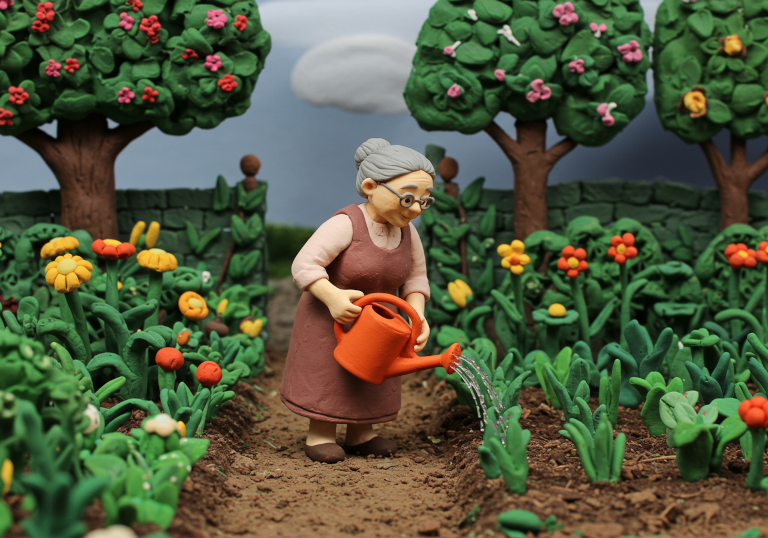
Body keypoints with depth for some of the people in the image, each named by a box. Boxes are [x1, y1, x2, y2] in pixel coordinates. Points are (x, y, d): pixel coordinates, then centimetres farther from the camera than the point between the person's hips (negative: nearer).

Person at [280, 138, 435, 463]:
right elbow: (304, 265, -31)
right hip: (328, 319, -6)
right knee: (327, 374, 6)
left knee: (370, 378, 15)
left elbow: (415, 279, -1)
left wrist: (417, 315, -18)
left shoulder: (407, 233, -10)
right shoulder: (345, 225, -29)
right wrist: (333, 296, -45)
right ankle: (320, 434, 21)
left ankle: (360, 434, 31)